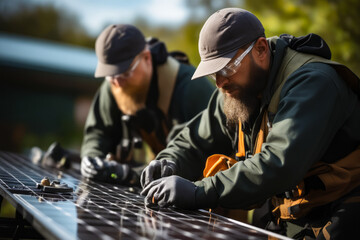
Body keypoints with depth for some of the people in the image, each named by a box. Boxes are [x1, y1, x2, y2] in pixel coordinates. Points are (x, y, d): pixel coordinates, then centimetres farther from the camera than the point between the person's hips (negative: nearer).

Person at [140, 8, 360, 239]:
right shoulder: (238, 88, 4)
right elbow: (195, 142, 15)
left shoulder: (312, 81, -21)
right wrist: (171, 164, -9)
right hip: (283, 221, 7)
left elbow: (280, 165, -34)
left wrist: (197, 193, -35)